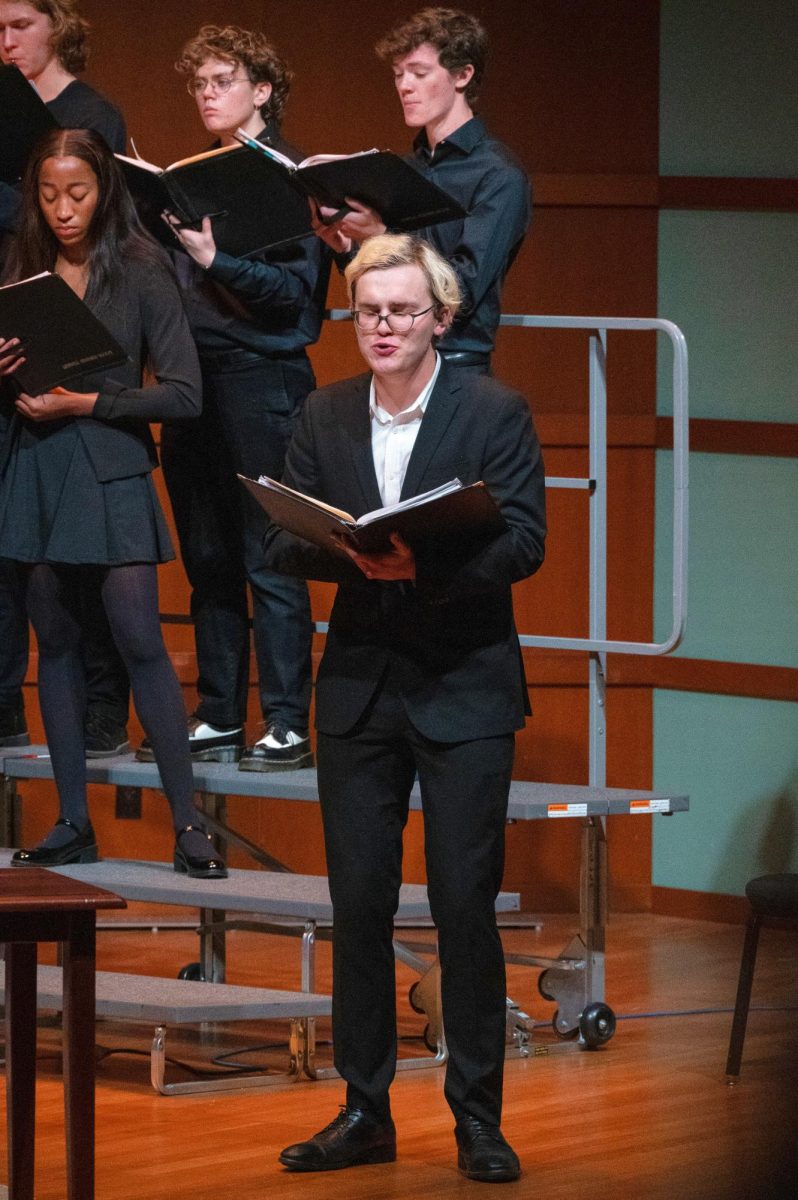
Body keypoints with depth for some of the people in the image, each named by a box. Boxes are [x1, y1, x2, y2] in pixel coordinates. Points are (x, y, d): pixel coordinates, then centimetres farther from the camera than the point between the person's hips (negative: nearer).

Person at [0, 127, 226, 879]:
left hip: (111, 476, -4)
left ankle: (188, 824, -7)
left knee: (140, 643, -9)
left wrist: (88, 403, -14)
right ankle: (72, 825, 12)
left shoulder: (141, 274, -4)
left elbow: (183, 394, -8)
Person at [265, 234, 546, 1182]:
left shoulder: (495, 412, -4)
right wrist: (349, 553, -17)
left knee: (465, 906, -3)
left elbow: (522, 541, -11)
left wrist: (422, 562, -26)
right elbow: (279, 540, 4)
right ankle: (364, 1113, 13)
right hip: (358, 686, 4)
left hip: (464, 687, -3)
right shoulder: (325, 417, 8)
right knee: (358, 903, 5)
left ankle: (478, 1120, 4)